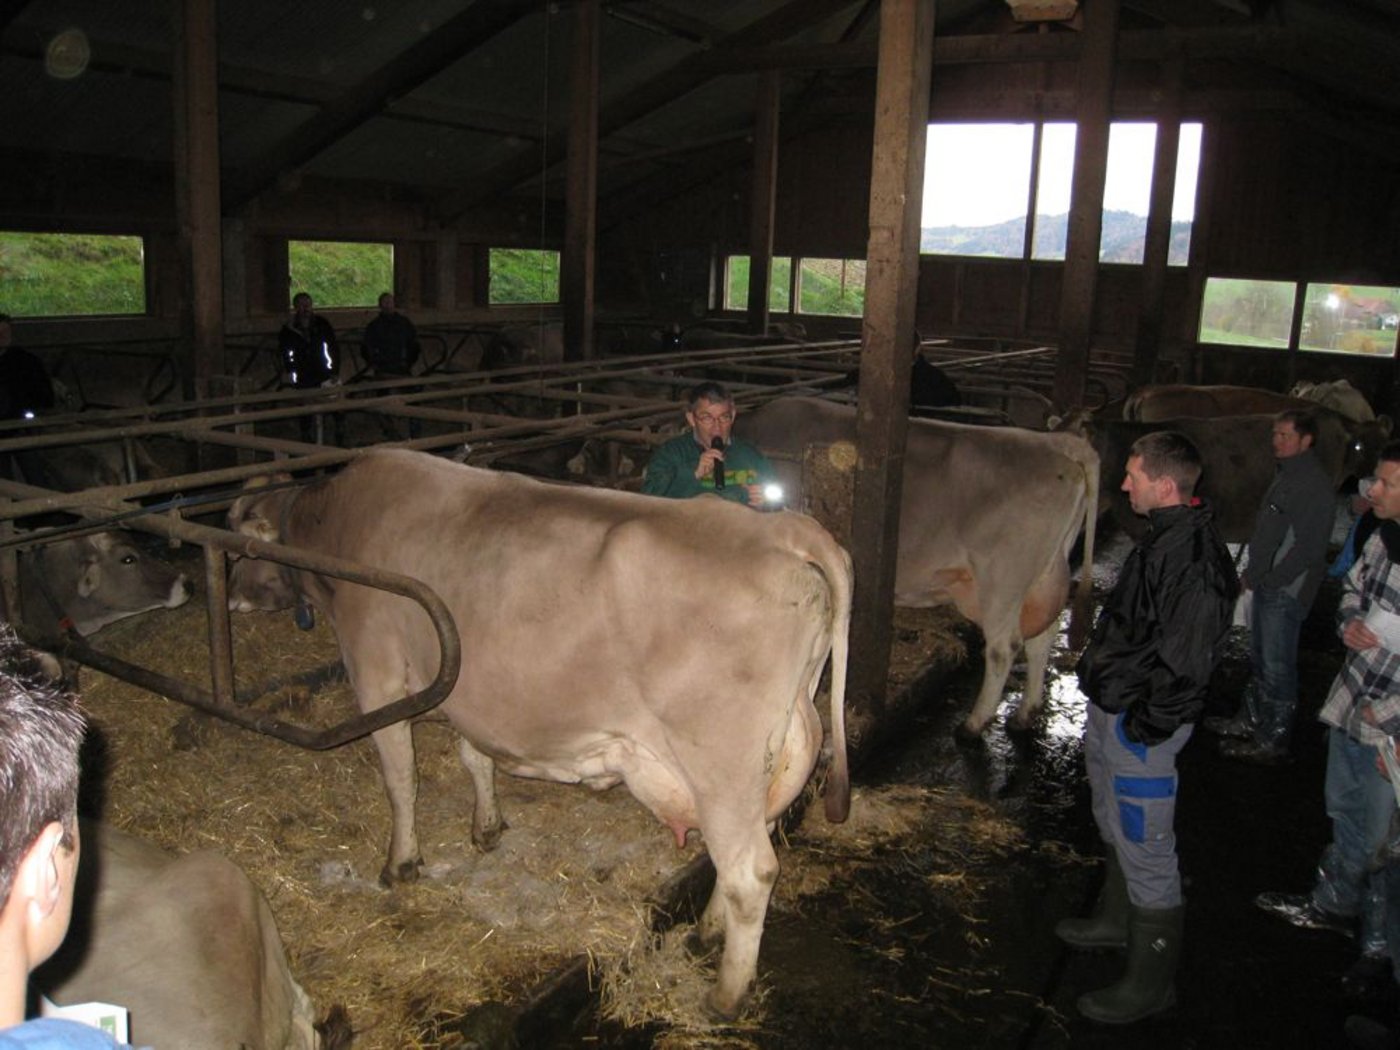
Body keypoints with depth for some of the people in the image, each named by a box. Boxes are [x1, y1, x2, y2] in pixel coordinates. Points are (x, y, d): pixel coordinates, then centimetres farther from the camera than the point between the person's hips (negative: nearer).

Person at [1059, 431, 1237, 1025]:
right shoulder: (1164, 537, 7)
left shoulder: (1195, 556, -25)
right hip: (1109, 710, 10)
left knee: (1145, 849, 3)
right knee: (1115, 827, 27)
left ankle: (1150, 983, 19)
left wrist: (1145, 727, -20)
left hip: (1141, 726, -10)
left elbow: (1185, 660, -26)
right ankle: (1117, 920, 48)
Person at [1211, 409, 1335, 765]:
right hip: (1264, 585, 10)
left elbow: (1308, 546, -21)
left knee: (1277, 667, -2)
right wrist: (1252, 572, 13)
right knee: (1259, 660, 20)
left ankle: (1272, 743, 7)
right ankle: (1249, 723, 33)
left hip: (1286, 591, -10)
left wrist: (1267, 580, -17)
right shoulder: (1285, 476, 13)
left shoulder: (1314, 484, -17)